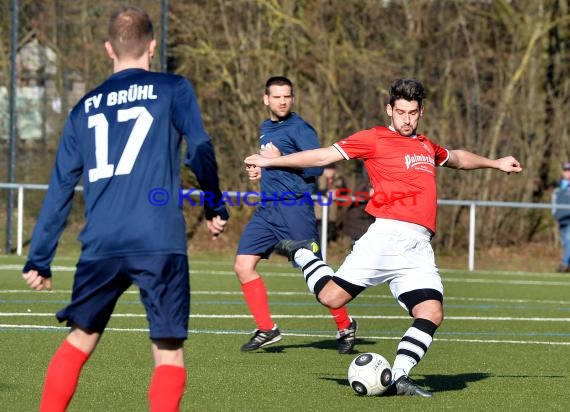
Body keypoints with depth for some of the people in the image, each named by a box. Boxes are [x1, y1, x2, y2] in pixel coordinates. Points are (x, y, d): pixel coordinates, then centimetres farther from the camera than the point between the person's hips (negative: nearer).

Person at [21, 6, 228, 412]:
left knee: (80, 339, 20)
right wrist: (215, 207, 10)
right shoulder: (173, 89, 7)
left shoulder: (85, 107, 17)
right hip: (160, 242, -3)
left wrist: (39, 260, 19)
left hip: (100, 245, 4)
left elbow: (60, 188, 17)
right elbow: (201, 150, -5)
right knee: (169, 351, 1)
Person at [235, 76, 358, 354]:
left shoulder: (299, 128, -9)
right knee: (243, 265, -3)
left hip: (294, 208, -8)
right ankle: (266, 329, 4)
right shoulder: (265, 128, 16)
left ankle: (345, 325, 16)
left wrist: (278, 159, -20)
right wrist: (260, 171, 12)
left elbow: (316, 166, -18)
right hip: (267, 209, 8)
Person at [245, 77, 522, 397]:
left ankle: (398, 378, -6)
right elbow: (323, 156, 4)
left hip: (420, 247, 5)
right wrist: (269, 162, 1)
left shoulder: (427, 146, 24)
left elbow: (456, 158, 46)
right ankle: (302, 254, 16)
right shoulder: (375, 139, 5)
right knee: (332, 297, -13)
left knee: (431, 313, -13)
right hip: (387, 235, -5)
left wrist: (495, 163, 55)